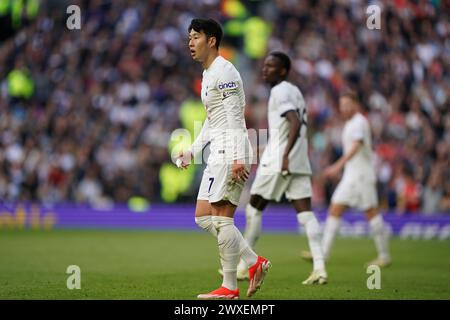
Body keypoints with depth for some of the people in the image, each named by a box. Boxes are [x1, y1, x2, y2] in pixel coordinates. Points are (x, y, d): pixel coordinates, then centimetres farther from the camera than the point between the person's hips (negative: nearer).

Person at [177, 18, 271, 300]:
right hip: (218, 155, 10)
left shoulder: (224, 71, -10)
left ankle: (230, 287, -6)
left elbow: (234, 118, -18)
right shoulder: (208, 74, 21)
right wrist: (193, 151, 22)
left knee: (222, 218, -9)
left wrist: (238, 158, -24)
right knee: (203, 217, 7)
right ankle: (255, 262, 7)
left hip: (230, 154, -10)